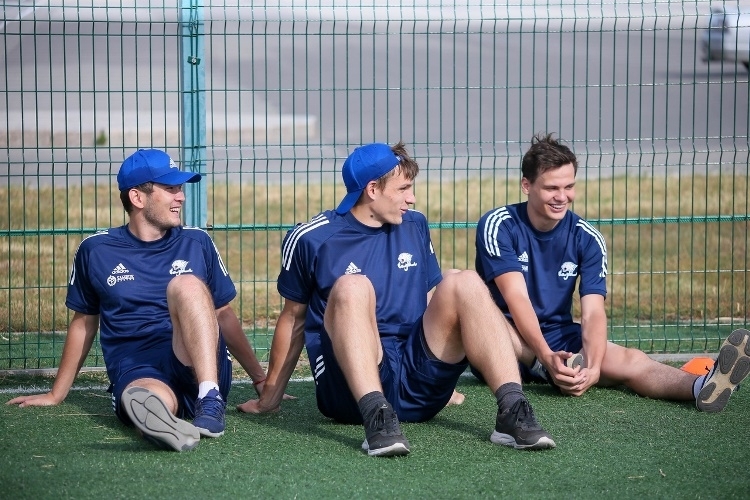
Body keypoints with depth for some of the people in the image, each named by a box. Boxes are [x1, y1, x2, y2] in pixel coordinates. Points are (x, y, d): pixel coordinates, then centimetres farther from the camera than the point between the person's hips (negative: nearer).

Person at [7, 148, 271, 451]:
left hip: (202, 368, 1)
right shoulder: (96, 250, 10)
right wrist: (56, 395, 24)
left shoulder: (197, 243, 13)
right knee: (154, 403, -40)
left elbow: (223, 315, 21)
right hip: (135, 372, -1)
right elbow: (84, 323, 21)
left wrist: (260, 379, 21)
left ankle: (210, 401, -42)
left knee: (187, 284, -29)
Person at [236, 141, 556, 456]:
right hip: (352, 389, -4)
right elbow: (294, 317, 11)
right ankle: (376, 417, -49)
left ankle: (512, 409, -32)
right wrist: (270, 397, 14)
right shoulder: (309, 239, 4)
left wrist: (441, 379, 27)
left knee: (463, 283, -17)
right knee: (352, 287, -30)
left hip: (419, 384, 4)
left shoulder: (415, 227, 17)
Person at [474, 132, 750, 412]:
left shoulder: (587, 239, -2)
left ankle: (701, 387, -56)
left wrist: (593, 367, -34)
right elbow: (517, 299, -23)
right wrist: (547, 357, -38)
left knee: (631, 361, -26)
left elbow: (593, 312, -14)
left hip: (559, 339, 3)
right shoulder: (498, 226, -11)